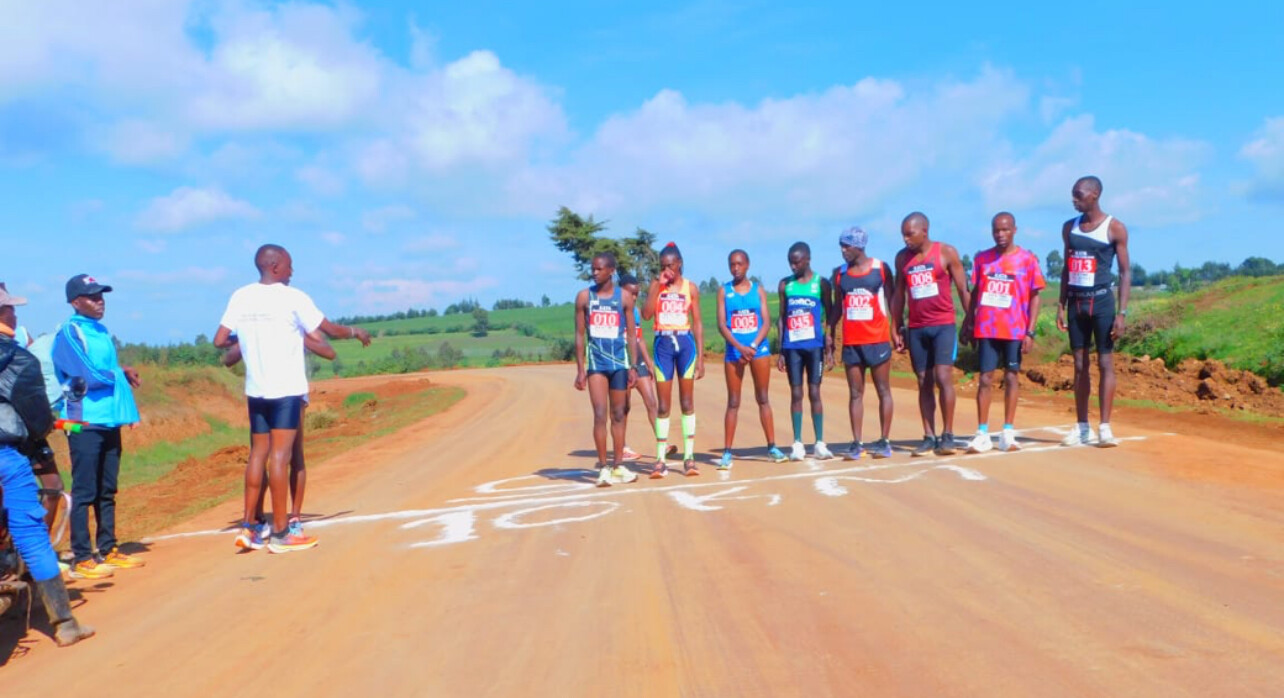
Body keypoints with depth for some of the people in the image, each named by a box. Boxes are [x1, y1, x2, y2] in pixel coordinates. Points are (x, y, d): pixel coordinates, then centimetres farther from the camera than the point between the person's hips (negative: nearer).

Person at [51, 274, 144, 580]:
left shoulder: (102, 331, 17)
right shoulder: (69, 333, -8)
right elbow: (88, 376, -17)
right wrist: (119, 372, -2)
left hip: (110, 420, 8)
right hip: (85, 422, -7)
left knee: (107, 491, 13)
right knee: (84, 492, -3)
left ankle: (108, 550, 21)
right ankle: (81, 558, 3)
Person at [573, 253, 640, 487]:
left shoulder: (624, 297, 2)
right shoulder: (584, 296, 2)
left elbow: (631, 333, 4)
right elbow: (580, 334, 3)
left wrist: (633, 366, -1)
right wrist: (580, 369, -1)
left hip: (620, 361, 1)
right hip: (596, 361, -1)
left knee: (618, 415, 8)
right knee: (600, 414, -9)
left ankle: (618, 466, 17)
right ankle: (603, 467, -2)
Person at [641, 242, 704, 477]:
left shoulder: (690, 288, 4)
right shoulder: (655, 286, 4)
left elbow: (697, 323, 4)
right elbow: (646, 314, -12)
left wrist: (700, 356, 0)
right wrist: (657, 286, -12)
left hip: (685, 343, 0)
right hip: (663, 343, 0)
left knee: (687, 402, 3)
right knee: (662, 405, 2)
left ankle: (689, 457, 9)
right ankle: (660, 459, 6)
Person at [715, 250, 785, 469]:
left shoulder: (758, 289, 6)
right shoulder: (724, 291, 3)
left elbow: (766, 322, 0)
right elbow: (722, 325, -4)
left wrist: (753, 346, -14)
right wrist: (740, 347, -15)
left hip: (759, 348, 1)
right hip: (734, 349, -1)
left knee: (763, 399, 6)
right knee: (733, 402, 0)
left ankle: (772, 447, 11)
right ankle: (727, 452, 1)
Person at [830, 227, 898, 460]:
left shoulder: (881, 268, -1)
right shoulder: (839, 273, 8)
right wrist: (830, 333, 6)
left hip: (878, 339, -3)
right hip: (850, 341, 3)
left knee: (883, 390, 3)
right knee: (855, 393, 4)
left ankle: (884, 441, 8)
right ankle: (856, 443, 6)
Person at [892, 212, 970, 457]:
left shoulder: (947, 252, -1)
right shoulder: (902, 258, 9)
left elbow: (963, 289, 1)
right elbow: (899, 294, 14)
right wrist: (896, 327, 10)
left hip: (943, 325, -4)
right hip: (916, 328, 4)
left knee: (943, 377, -12)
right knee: (924, 382, 4)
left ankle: (948, 436, -5)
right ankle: (929, 437, 8)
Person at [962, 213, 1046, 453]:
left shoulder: (1027, 259, -1)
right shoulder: (982, 258, 6)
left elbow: (1034, 297, -1)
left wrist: (1030, 331, -7)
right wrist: (969, 322, 6)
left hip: (1015, 330, -1)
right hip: (986, 329, 2)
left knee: (1011, 378, 5)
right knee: (985, 379, 0)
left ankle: (1008, 433, 11)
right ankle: (982, 434, 4)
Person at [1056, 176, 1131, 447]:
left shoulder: (1114, 228, -4)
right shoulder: (1069, 227, 10)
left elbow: (1125, 272, -5)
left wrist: (1122, 312, -12)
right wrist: (1061, 306, 9)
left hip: (1101, 301, -5)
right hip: (1075, 302, 5)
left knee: (1105, 363, -4)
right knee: (1080, 364, 6)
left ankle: (1104, 427, -4)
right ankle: (1082, 427, 10)